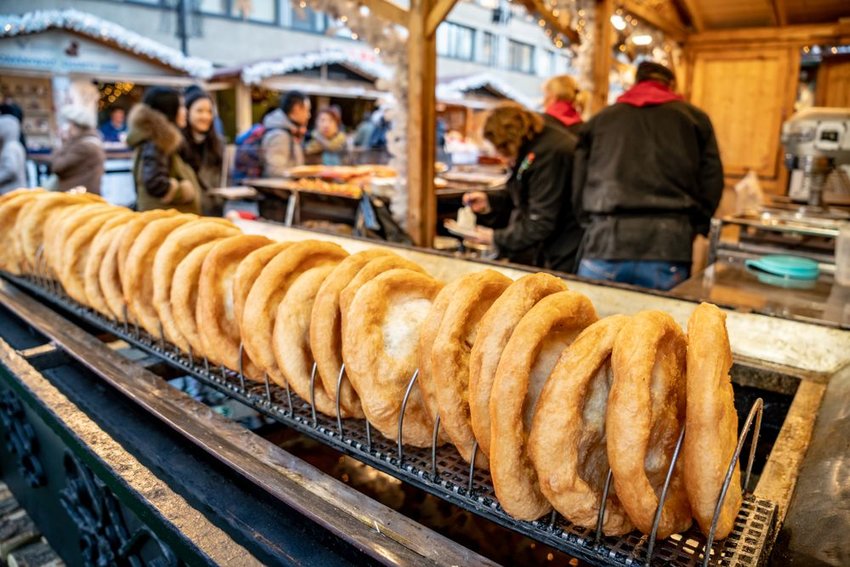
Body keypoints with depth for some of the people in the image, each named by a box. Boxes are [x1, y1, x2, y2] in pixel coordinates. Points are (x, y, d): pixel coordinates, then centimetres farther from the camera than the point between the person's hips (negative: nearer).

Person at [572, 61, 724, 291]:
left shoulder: (599, 120, 16)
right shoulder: (695, 118, 15)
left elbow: (578, 188, 11)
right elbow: (711, 185, 8)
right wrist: (693, 229, 20)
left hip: (604, 246, 1)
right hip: (667, 250, 0)